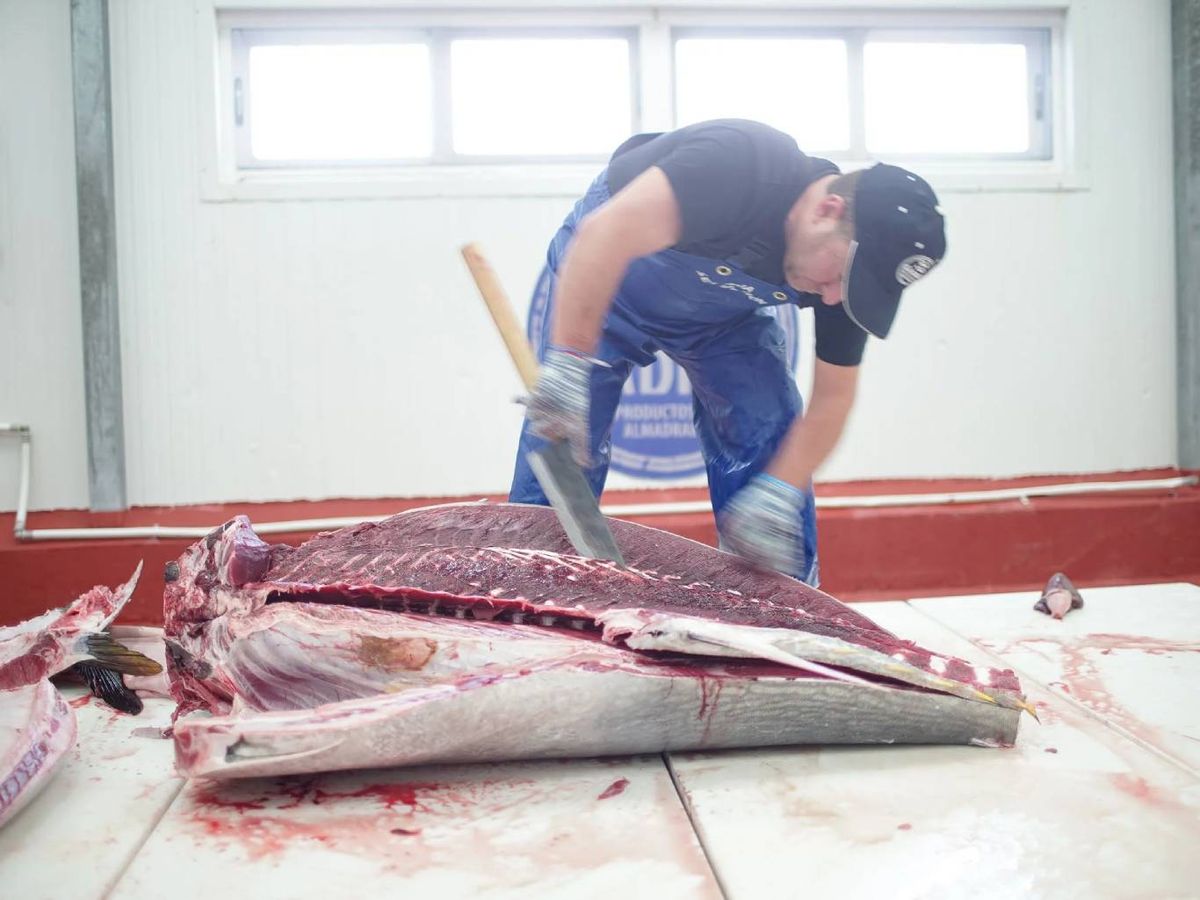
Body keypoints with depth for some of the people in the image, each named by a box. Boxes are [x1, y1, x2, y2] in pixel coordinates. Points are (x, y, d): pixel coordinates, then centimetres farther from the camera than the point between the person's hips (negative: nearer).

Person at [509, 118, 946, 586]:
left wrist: (778, 491, -24)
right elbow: (602, 236, -46)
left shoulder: (851, 264, -18)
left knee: (770, 451, -6)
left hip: (722, 314, 5)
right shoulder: (740, 165, -38)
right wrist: (568, 366, -50)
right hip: (597, 281, -4)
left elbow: (832, 397, -11)